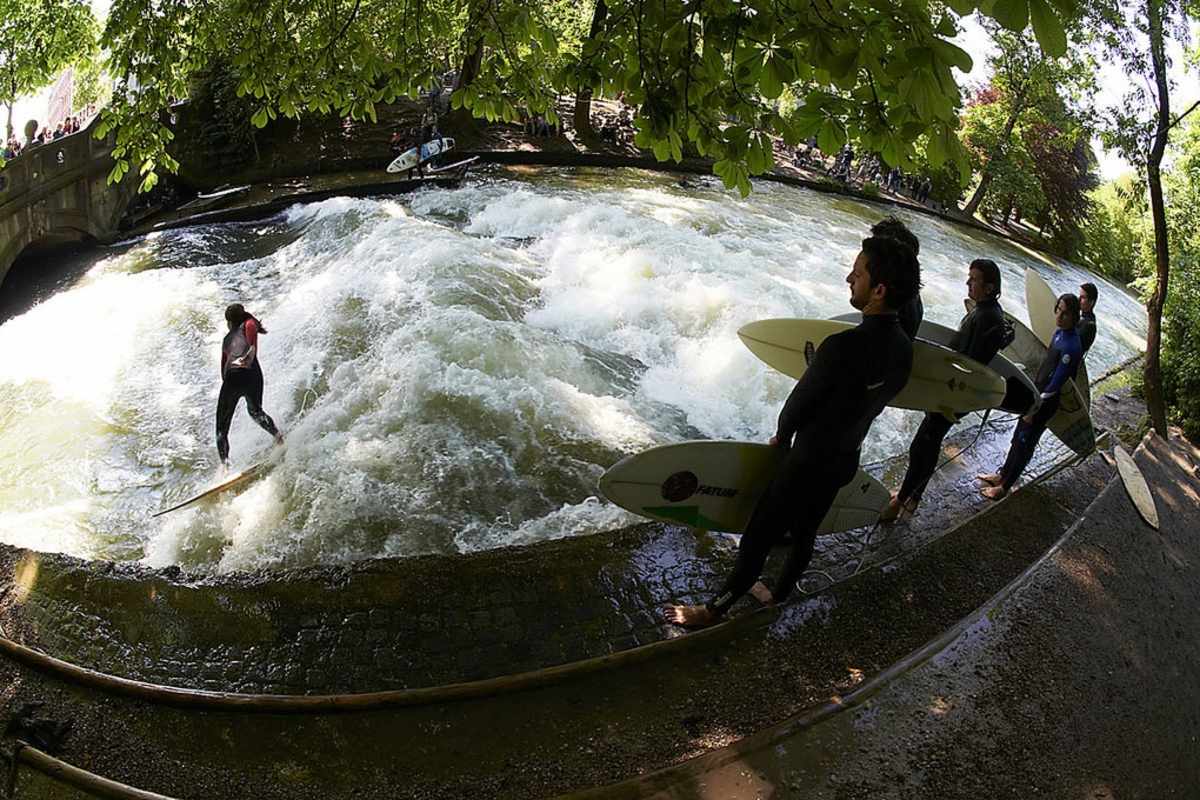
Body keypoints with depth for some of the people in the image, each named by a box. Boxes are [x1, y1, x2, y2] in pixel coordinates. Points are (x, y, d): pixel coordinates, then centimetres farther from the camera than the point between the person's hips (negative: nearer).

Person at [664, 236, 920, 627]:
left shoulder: (841, 347, -32)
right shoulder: (902, 349, -8)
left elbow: (800, 400, -19)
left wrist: (782, 436, 1)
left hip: (807, 464, -7)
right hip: (845, 461, 7)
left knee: (757, 537, 8)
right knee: (804, 533, 25)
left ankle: (714, 609, 24)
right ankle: (779, 594, 46)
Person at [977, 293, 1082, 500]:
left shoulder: (1071, 347, -28)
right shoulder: (1060, 332, 0)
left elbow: (1055, 384, -24)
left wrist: (1034, 408, -18)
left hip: (1045, 403, -8)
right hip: (1036, 394, 8)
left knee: (1024, 444, 5)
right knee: (1018, 437, 21)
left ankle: (1004, 487, 18)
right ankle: (1002, 475, 37)